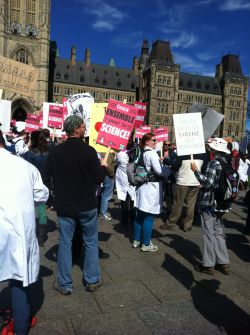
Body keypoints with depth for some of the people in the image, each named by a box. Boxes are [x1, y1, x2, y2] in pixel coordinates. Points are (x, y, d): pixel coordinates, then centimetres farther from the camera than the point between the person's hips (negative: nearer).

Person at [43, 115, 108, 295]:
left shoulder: (55, 151, -7)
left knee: (65, 243, 12)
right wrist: (103, 166, 8)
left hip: (64, 205, 2)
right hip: (87, 205, -2)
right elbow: (98, 178, -12)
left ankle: (65, 284, 20)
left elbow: (46, 178, -2)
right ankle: (92, 280, 25)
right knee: (91, 242, 15)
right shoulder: (89, 151, -16)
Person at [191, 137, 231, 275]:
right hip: (221, 203, 8)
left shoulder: (214, 163, -15)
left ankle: (208, 265, 9)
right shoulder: (227, 163, 9)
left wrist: (196, 171, -12)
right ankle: (223, 263, 21)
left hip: (209, 203, -8)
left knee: (209, 233, 1)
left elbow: (208, 182, -21)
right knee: (218, 232, 16)